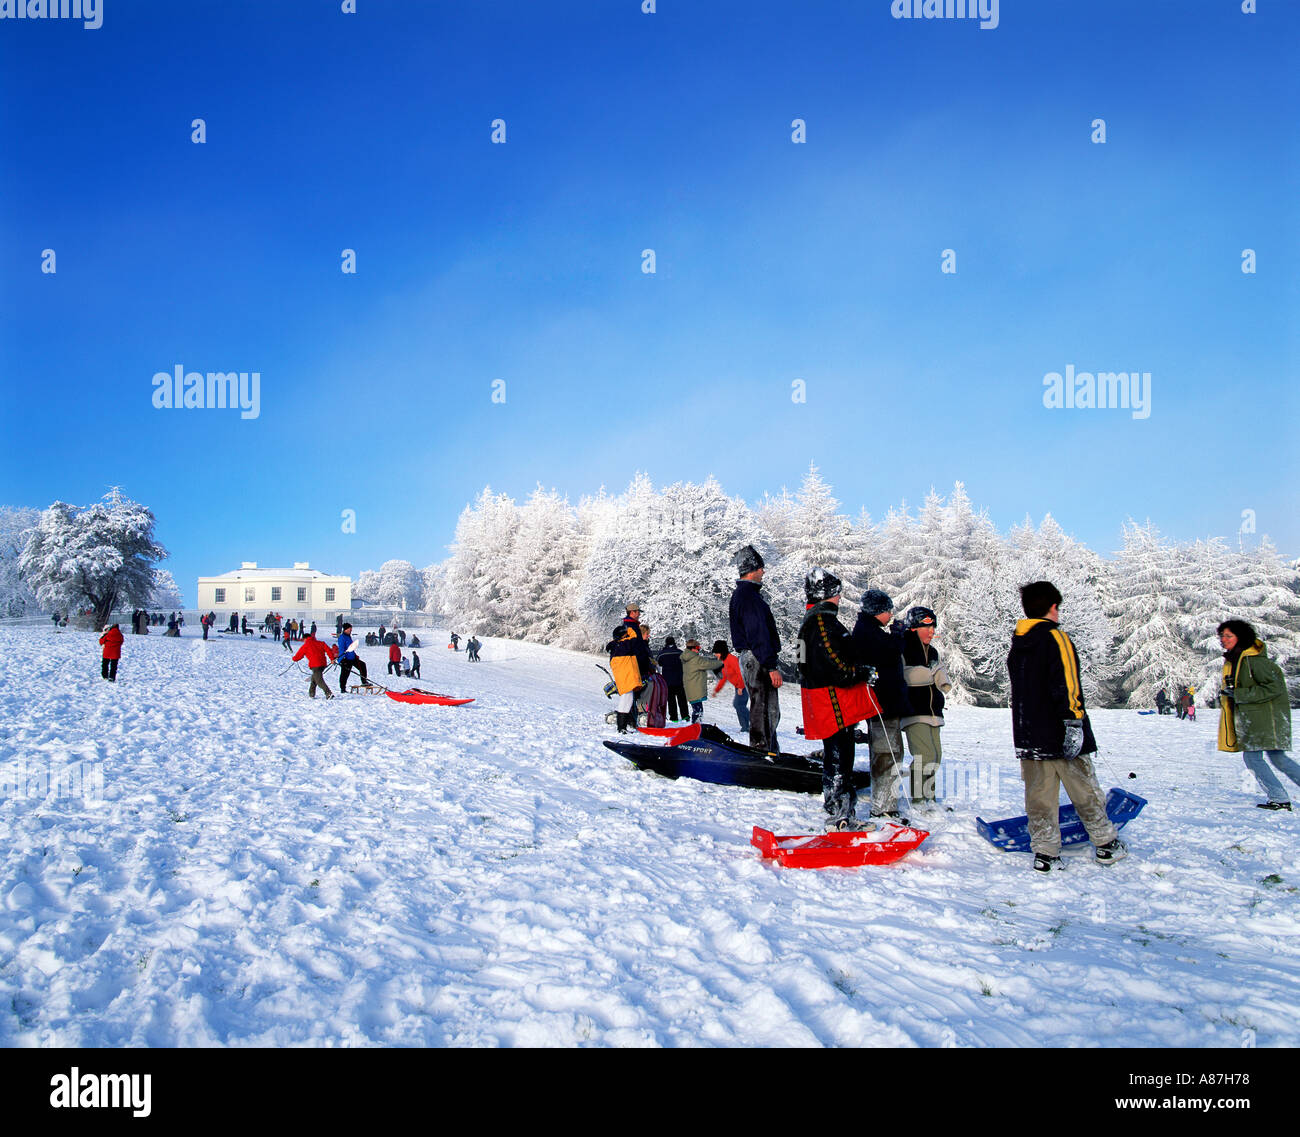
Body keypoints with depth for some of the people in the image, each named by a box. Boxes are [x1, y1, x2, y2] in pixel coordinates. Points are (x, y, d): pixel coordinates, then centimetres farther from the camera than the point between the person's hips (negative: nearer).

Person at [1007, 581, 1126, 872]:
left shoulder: (1018, 644, 12)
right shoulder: (1055, 638, -11)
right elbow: (1065, 685, -20)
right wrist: (1073, 723, -21)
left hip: (1028, 736, 6)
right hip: (1059, 736, -6)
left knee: (1040, 796, 7)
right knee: (1086, 792, 8)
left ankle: (1045, 854, 5)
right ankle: (1106, 845, 20)